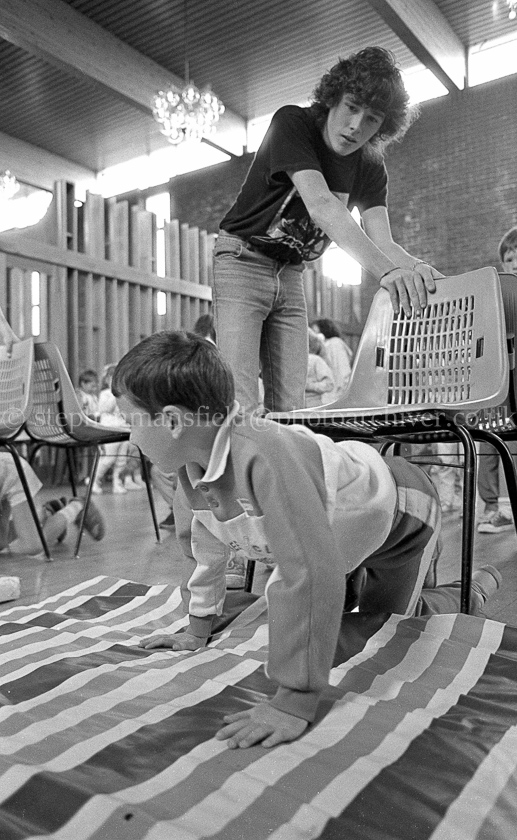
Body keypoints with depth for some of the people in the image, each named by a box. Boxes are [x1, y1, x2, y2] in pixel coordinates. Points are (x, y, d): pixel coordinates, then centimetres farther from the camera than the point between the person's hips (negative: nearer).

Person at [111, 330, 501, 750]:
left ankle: (469, 592, 29)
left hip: (403, 510, -7)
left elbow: (311, 575, -50)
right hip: (343, 523, 7)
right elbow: (200, 541, -2)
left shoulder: (266, 458, -47)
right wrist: (198, 628, 3)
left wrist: (294, 702, -46)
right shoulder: (190, 465, -19)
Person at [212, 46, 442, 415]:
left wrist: (415, 267, -37)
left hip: (291, 275, 5)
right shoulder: (292, 124, -16)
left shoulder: (371, 168, 0)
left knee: (290, 407, -2)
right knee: (242, 406, -17)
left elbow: (381, 241, -12)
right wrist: (386, 269, -46)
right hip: (243, 263, -5)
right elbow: (320, 205, -33)